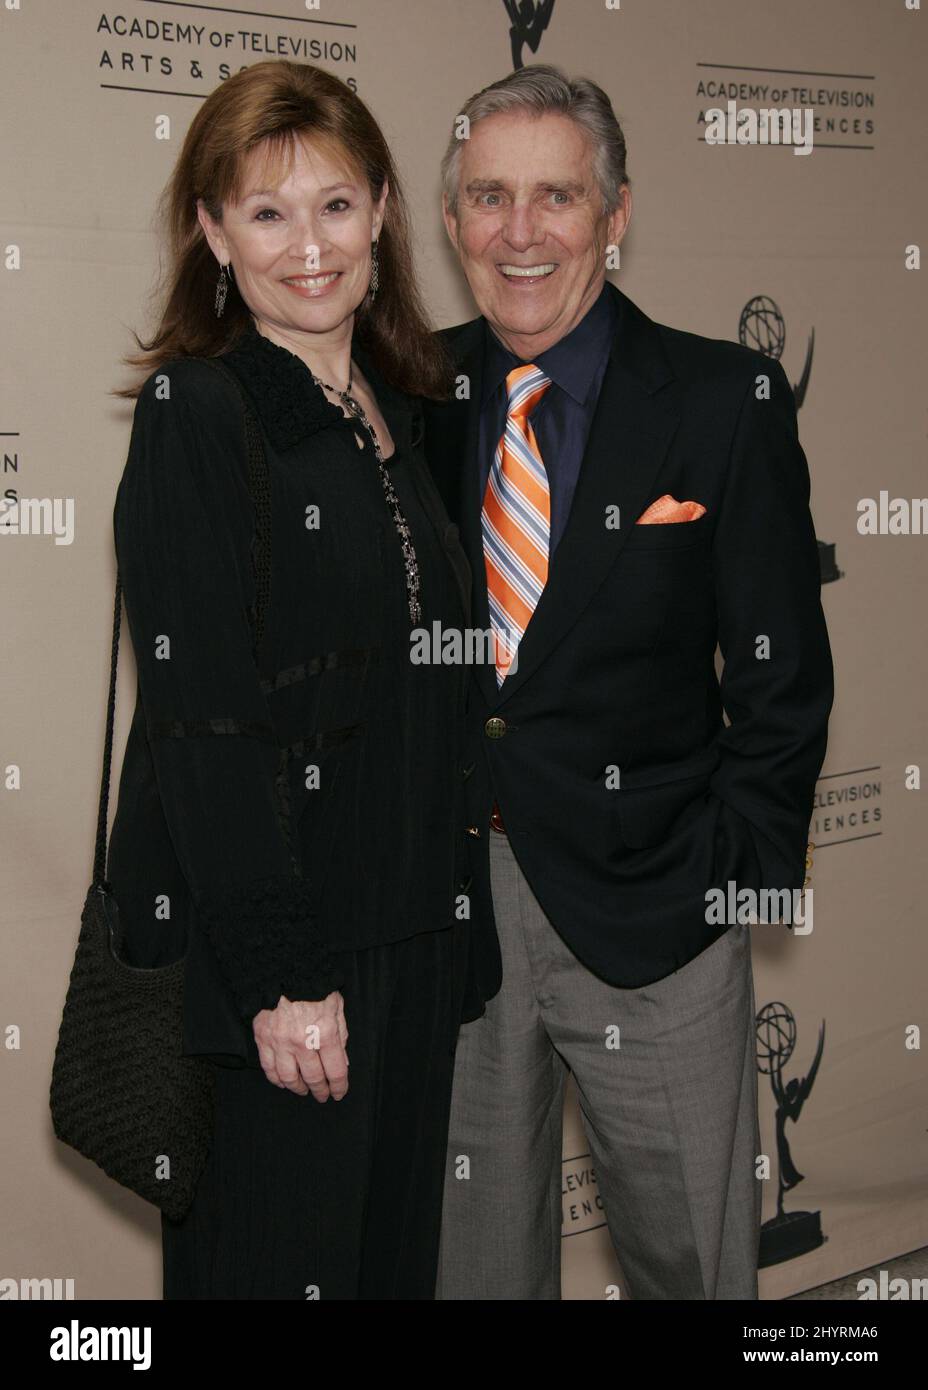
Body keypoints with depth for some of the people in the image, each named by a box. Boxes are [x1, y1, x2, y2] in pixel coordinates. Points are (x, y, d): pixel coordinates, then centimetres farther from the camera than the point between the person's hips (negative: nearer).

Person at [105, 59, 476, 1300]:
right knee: (281, 1255, 6)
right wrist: (283, 974, -18)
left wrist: (441, 908, 12)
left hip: (410, 925, 7)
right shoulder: (195, 416, -12)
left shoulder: (400, 406, 10)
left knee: (398, 1241, 17)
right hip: (263, 944, -7)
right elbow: (202, 721, -17)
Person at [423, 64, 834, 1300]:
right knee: (470, 1250, 18)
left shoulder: (725, 402, -5)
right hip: (440, 904, 3)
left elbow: (783, 674, -4)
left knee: (695, 1256, 12)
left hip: (651, 912, -2)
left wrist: (739, 881, -9)